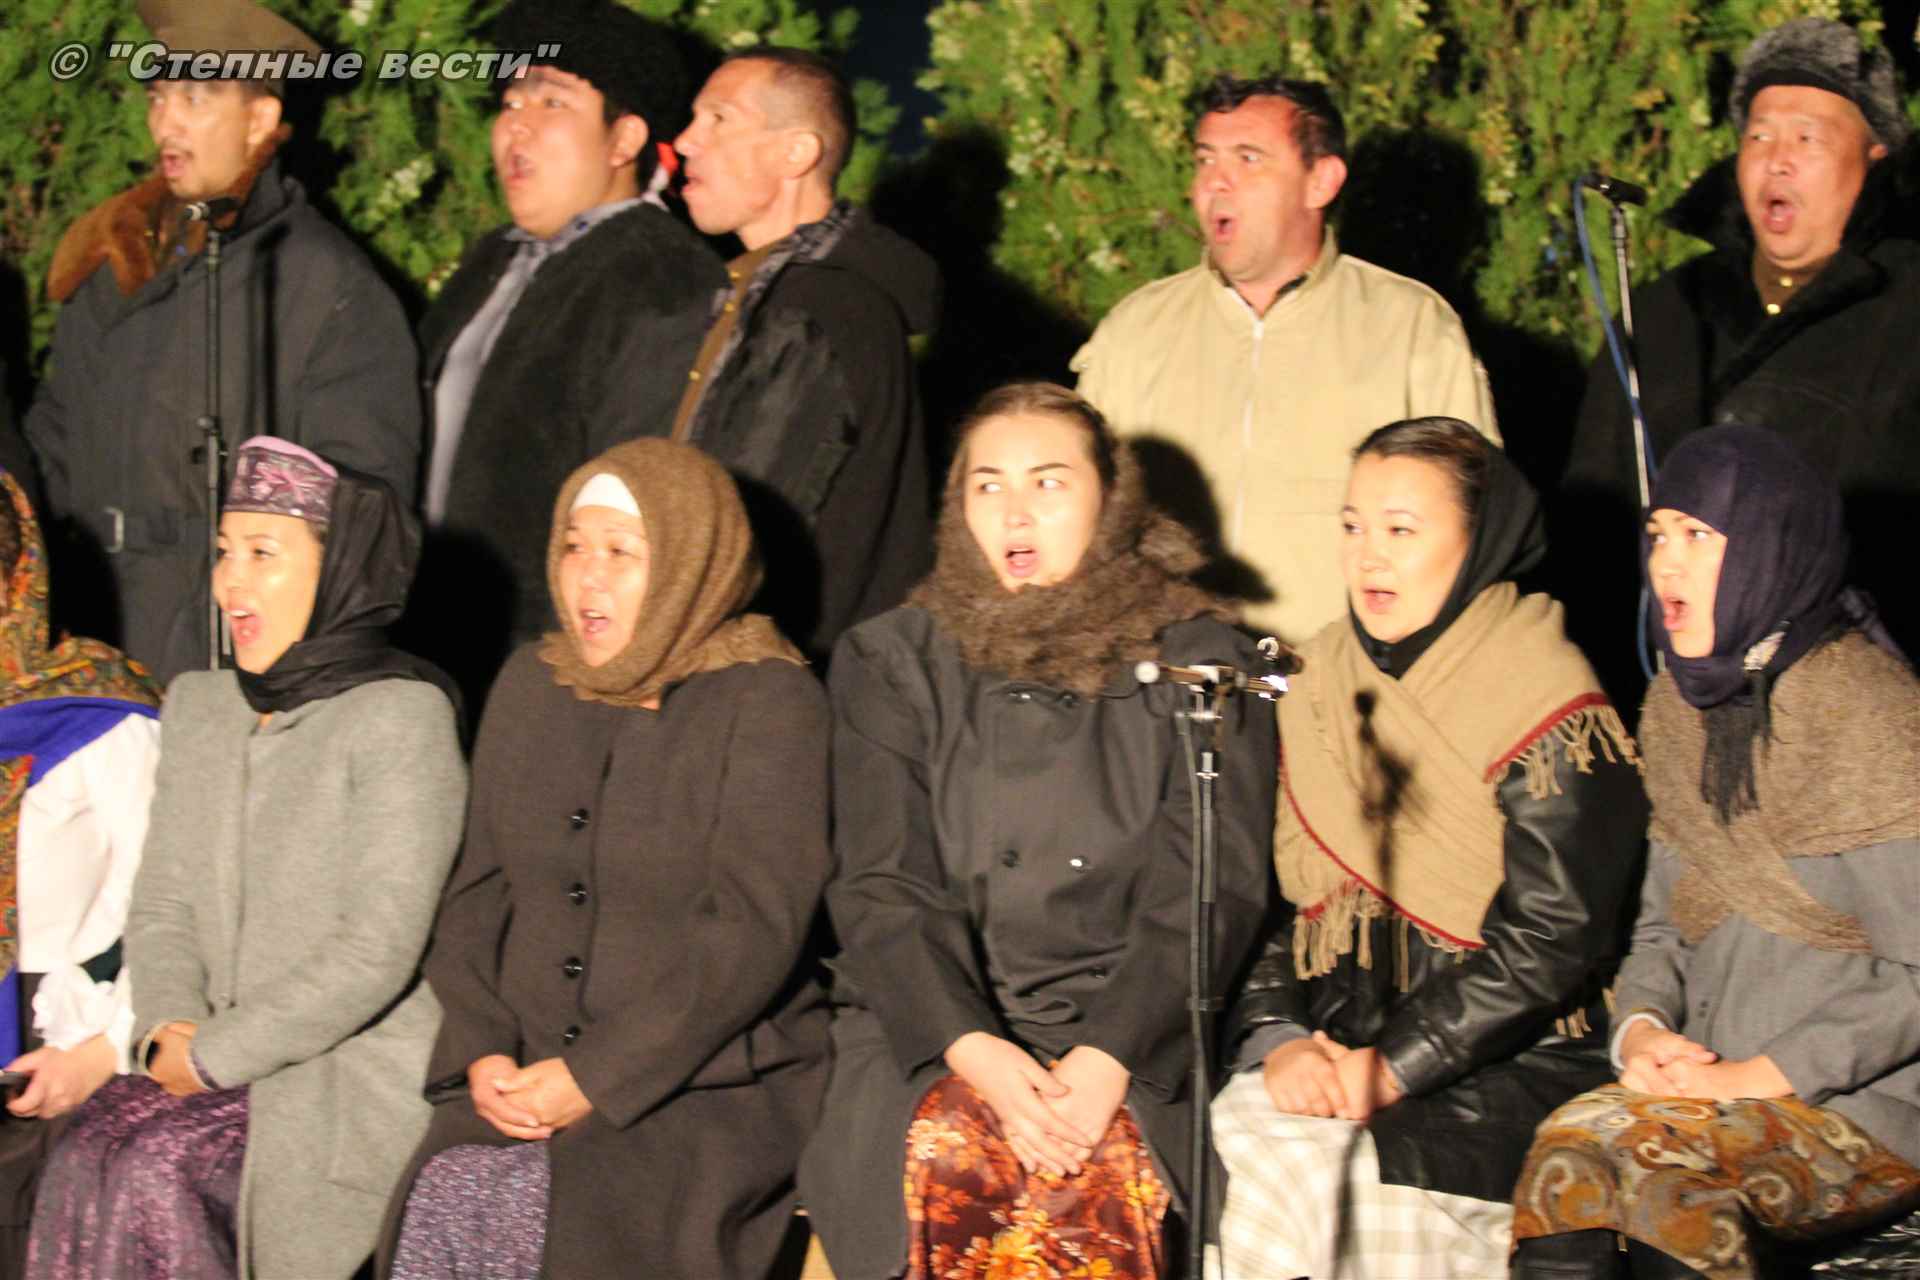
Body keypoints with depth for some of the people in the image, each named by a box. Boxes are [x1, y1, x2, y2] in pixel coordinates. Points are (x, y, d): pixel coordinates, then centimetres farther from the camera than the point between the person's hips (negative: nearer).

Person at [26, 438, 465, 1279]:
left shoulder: (400, 716, -11)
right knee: (86, 1154, -21)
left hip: (359, 1068, -6)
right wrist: (168, 1027, -7)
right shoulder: (198, 708, 13)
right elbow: (162, 905, 13)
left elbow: (377, 949, -16)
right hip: (213, 1058, 6)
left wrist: (216, 1054, -14)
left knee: (156, 1170, -25)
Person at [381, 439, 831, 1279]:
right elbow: (476, 893, 14)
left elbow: (752, 931, -13)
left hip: (712, 1079, -5)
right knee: (445, 1205, -23)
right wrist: (483, 1052, -4)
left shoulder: (768, 703, -4)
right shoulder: (531, 687, 15)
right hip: (526, 1078, 5)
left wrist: (597, 1077, -17)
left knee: (539, 1210, -29)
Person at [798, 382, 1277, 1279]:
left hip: (1126, 1043, -1)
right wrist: (972, 1051, -15)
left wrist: (1108, 1058, -16)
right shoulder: (890, 665, 13)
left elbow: (1210, 888, 0)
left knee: (1092, 1180, -33)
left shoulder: (1201, 665, 11)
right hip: (929, 1030, 1)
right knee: (947, 1161, -32)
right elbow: (881, 890, 3)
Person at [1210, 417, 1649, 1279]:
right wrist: (1279, 1038, -9)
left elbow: (1549, 938, -14)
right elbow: (1273, 890, 9)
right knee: (1231, 1141, -24)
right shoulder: (1326, 683, 11)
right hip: (1336, 1049, 5)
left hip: (1513, 1063, -5)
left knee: (1338, 1178, -30)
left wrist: (1394, 1070, -17)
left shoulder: (1548, 702, -8)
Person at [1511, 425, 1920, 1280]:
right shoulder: (1679, 707, 13)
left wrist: (1760, 1075, -17)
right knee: (1565, 1172, -25)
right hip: (1724, 1087, 6)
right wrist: (1643, 1028, -2)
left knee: (1605, 1143, -30)